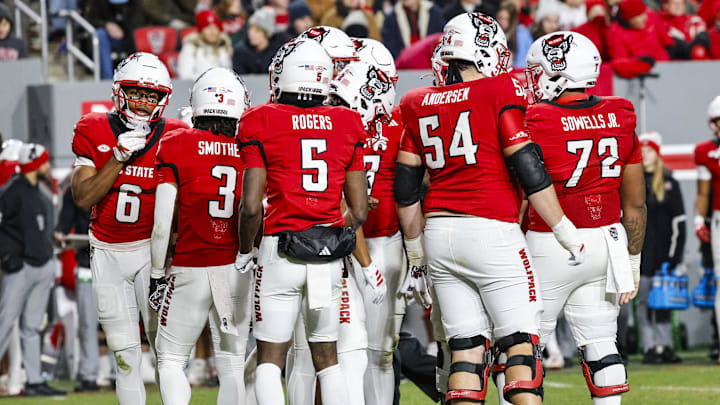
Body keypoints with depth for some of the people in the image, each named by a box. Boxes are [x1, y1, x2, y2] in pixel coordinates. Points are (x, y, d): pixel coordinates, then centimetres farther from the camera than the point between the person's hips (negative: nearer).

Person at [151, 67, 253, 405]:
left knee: (171, 360, 9)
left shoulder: (176, 148, -6)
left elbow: (162, 224, -7)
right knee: (231, 364, 10)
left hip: (190, 270, -2)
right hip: (236, 268, 2)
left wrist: (157, 276, 3)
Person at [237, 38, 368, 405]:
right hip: (331, 255, 4)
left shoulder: (262, 123, -6)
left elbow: (251, 206, -9)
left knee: (270, 359, 3)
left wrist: (245, 251, 7)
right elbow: (359, 211, 7)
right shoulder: (347, 125, 6)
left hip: (281, 249, -4)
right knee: (327, 358, 14)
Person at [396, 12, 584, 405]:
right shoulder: (500, 93, -6)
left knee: (466, 345, 8)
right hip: (490, 230, -5)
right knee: (520, 342, -1)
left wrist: (416, 250, 22)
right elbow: (529, 171, -9)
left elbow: (406, 189, 13)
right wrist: (565, 230, -1)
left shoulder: (419, 105, 10)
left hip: (438, 232, 5)